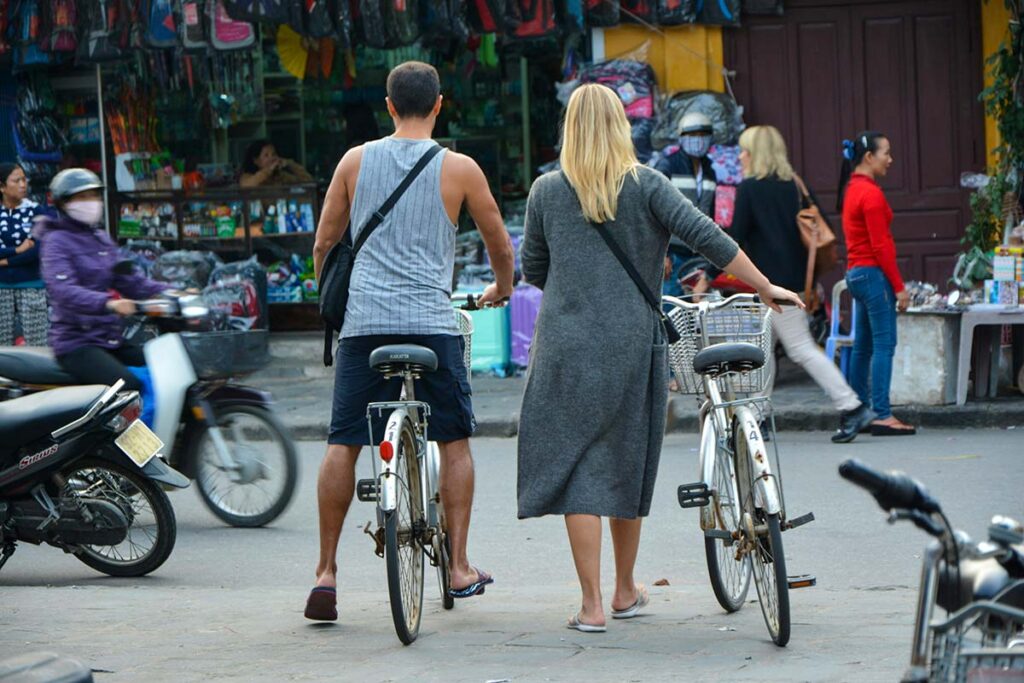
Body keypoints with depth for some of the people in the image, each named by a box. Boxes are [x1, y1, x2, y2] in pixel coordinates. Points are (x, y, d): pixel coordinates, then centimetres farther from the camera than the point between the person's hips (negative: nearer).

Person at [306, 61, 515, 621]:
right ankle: (459, 567, 12)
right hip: (432, 320, -1)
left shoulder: (356, 161, 9)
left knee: (343, 443, 4)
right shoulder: (459, 169, 4)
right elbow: (501, 246, 15)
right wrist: (501, 288, 36)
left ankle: (326, 571, 1)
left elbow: (323, 245, 15)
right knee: (454, 440, 12)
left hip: (363, 319, 1)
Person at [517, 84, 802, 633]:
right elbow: (705, 237, -9)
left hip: (566, 346, -1)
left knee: (576, 470, 1)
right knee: (626, 464, 14)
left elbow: (532, 270, 11)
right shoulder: (646, 185, -1)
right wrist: (767, 288, -1)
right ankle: (626, 592, 27)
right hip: (633, 345, 1)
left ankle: (592, 604, -3)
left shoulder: (546, 191, 3)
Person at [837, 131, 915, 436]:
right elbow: (880, 246, -18)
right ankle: (883, 416, -13)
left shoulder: (852, 189, 15)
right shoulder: (871, 193, -15)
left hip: (856, 273, 10)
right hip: (874, 274, -10)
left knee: (863, 345, 14)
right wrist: (899, 287, -15)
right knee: (884, 345, -10)